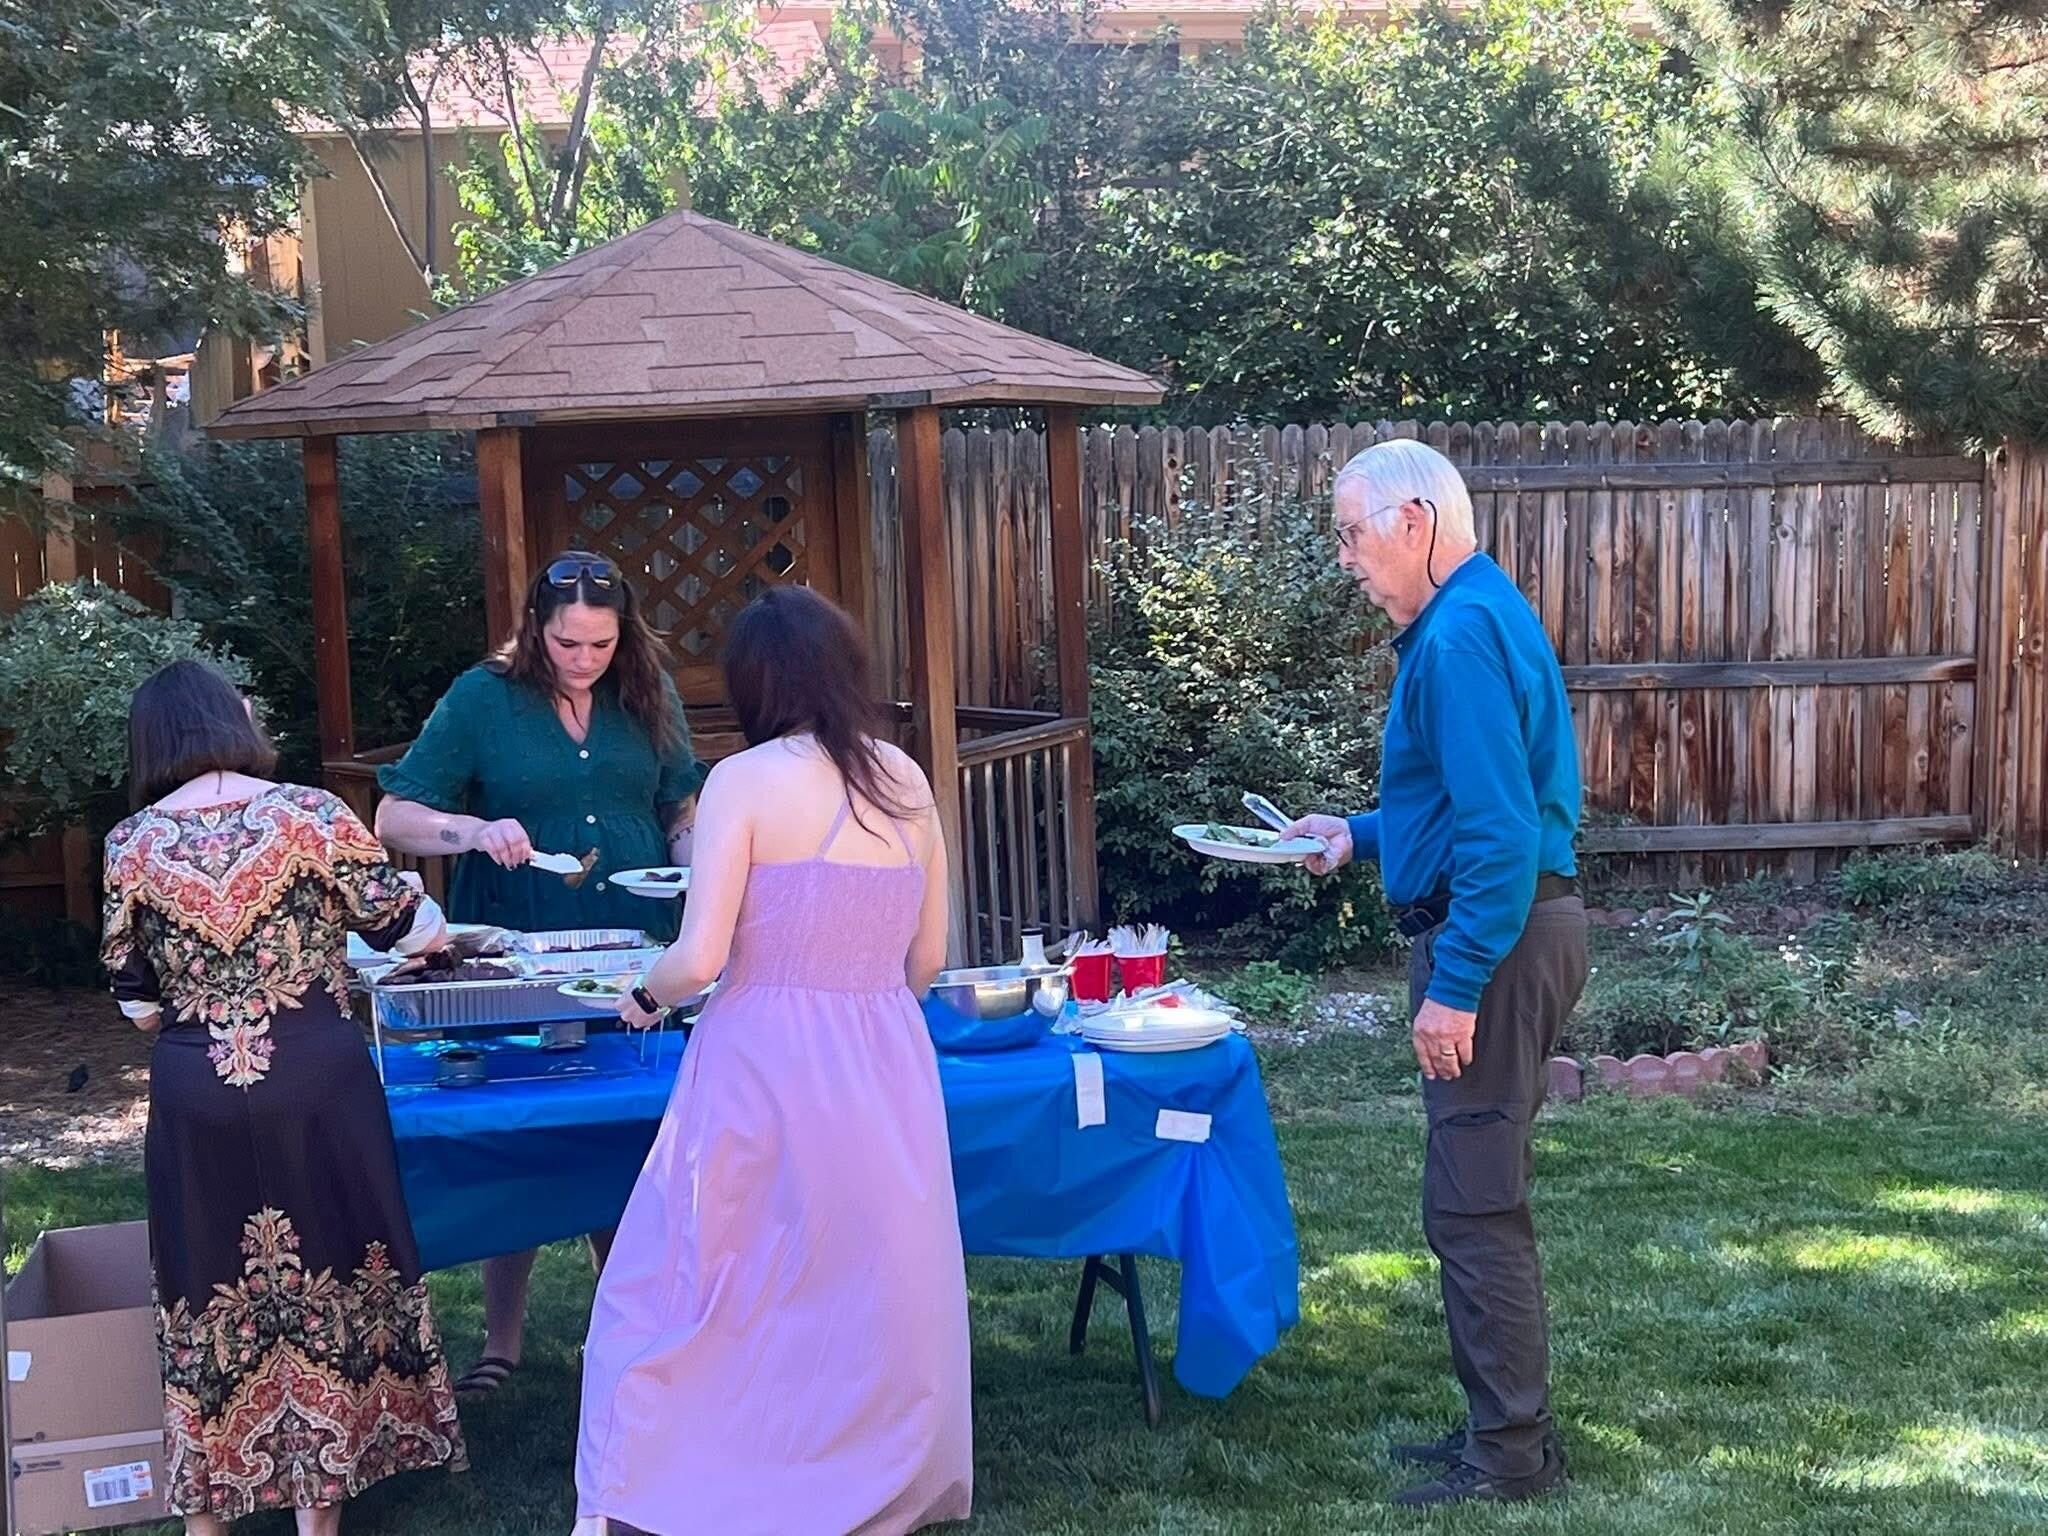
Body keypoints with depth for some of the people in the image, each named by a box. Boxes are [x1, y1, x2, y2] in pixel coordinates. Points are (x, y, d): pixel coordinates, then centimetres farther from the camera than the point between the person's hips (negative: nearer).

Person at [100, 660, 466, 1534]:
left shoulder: (132, 844, 1)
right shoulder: (311, 814, -5)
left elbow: (136, 1002, 6)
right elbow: (406, 927, 1)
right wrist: (447, 930, 23)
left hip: (194, 1098, 2)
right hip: (315, 1084, -2)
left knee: (211, 1291, 15)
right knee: (321, 1274, 11)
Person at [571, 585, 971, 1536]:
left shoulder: (745, 781, -8)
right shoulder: (907, 781, 6)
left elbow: (700, 960, -13)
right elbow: (926, 962, 11)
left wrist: (644, 997, 8)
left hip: (767, 1066, -4)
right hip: (887, 1066, 5)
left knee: (683, 1293, 8)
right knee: (874, 1293, 16)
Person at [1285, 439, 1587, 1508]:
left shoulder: (1461, 636, -18)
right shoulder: (1472, 616, 16)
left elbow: (1500, 829, -24)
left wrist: (1454, 985, -24)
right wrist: (1362, 835, 20)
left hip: (1493, 939, -11)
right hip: (1512, 932, 11)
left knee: (1473, 1202, -3)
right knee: (1480, 1196, 17)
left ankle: (1511, 1451, 6)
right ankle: (1503, 1421, 26)